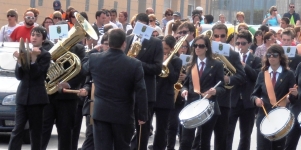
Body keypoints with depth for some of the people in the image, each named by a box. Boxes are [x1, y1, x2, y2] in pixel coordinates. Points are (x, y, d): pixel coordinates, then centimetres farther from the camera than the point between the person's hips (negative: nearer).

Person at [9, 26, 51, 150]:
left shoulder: (45, 55, -2)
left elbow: (36, 74, -12)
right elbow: (19, 76, 4)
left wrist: (34, 58, -19)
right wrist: (20, 61, -10)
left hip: (36, 96, -3)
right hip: (23, 95, 3)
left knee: (36, 130, 2)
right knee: (18, 129, -1)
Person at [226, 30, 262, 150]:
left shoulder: (256, 60, 6)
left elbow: (258, 76, -9)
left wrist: (244, 65, -19)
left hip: (248, 102, 0)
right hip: (231, 101, 0)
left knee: (245, 135, 8)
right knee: (227, 132, -5)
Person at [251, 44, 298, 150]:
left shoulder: (288, 75, 1)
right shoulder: (262, 74, 8)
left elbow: (292, 99, 0)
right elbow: (254, 94, 10)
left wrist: (294, 94, -22)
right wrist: (256, 99, -12)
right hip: (264, 116, 1)